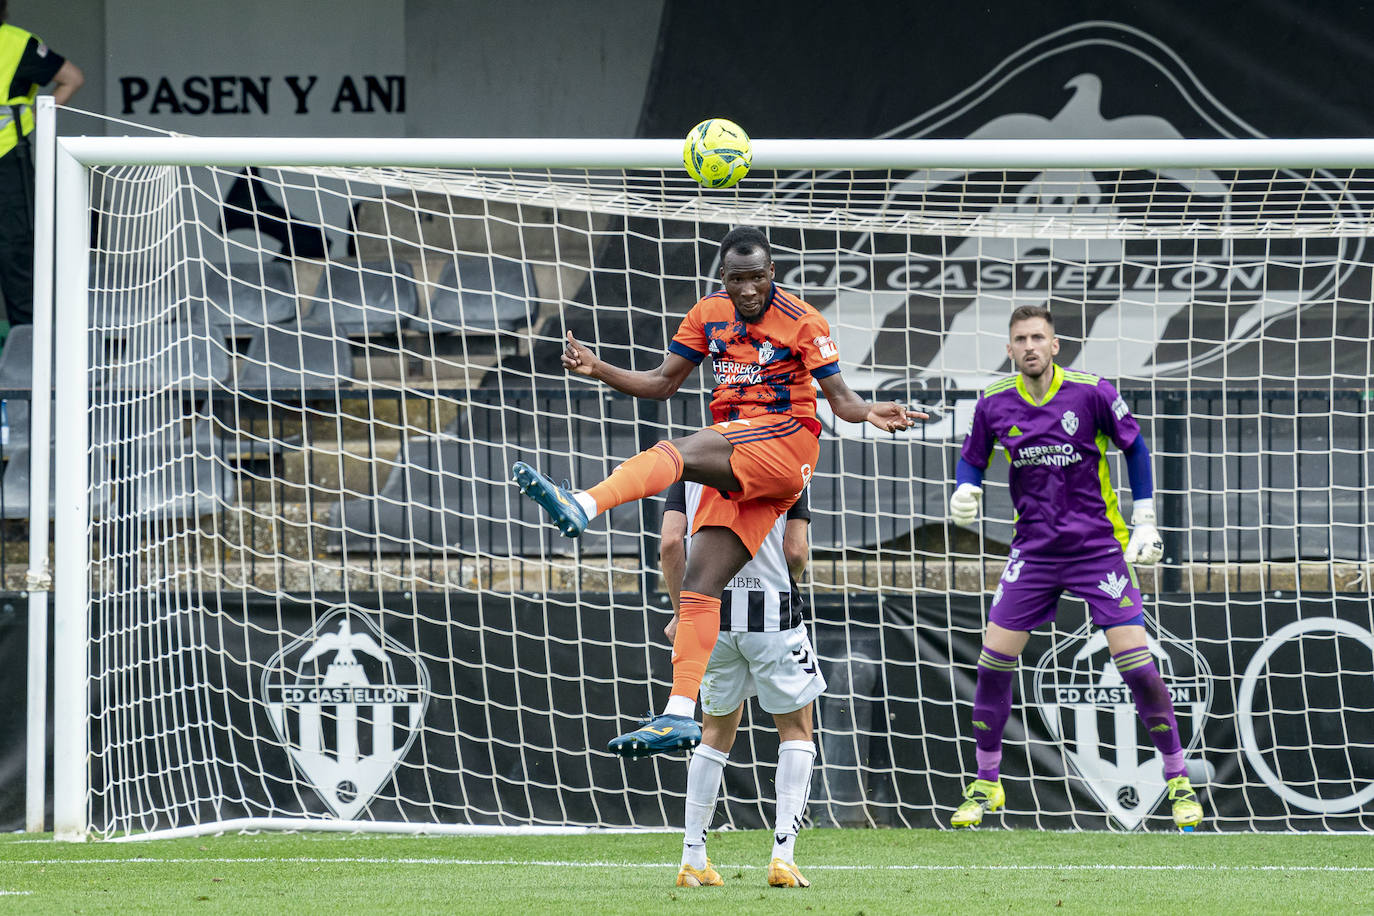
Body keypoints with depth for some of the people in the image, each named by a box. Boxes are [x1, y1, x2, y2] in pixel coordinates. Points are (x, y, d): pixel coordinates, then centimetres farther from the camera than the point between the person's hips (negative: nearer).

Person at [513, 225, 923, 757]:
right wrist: (598, 370, 2)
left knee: (677, 451, -32)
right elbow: (662, 384, 16)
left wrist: (869, 413, -28)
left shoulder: (801, 322, -4)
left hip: (786, 439, -6)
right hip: (736, 466, 7)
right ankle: (680, 716, -10)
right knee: (699, 584, -5)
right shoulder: (709, 314, 12)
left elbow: (840, 399, -5)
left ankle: (581, 507, -55)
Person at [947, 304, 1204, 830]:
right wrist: (964, 493, -10)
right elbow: (973, 458, 13)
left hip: (1098, 545, -3)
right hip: (1033, 547, 3)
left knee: (1134, 658, -11)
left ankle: (1178, 781, 2)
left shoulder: (1092, 393, -11)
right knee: (994, 659, -4)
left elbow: (1135, 447, 2)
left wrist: (1145, 523, -1)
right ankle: (986, 785, 12)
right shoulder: (994, 404, -3)